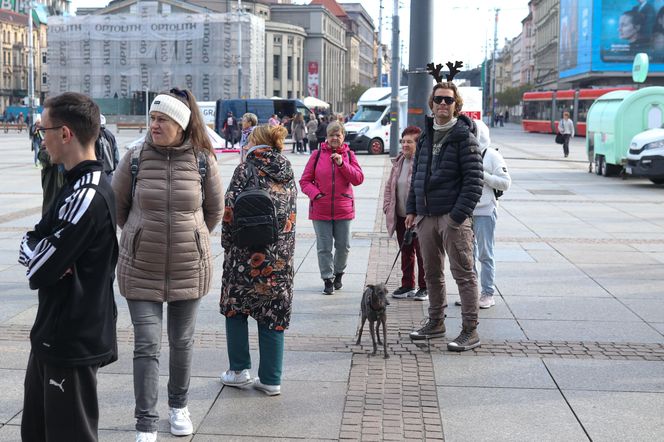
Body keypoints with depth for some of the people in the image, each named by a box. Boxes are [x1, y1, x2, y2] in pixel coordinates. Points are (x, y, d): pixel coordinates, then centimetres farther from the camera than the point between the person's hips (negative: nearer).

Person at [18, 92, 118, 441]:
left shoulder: (86, 197, -23)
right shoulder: (82, 185, 10)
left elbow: (39, 271, -22)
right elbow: (30, 245, 9)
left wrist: (35, 253, -2)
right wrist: (42, 254, -12)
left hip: (71, 342, -10)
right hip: (52, 334, 10)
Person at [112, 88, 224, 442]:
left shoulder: (202, 161, -5)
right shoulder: (135, 159, -7)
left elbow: (214, 210, 10)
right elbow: (116, 206, 7)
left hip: (189, 268, 1)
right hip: (141, 269, -1)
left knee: (182, 343, 14)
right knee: (147, 345, -3)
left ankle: (179, 406, 35)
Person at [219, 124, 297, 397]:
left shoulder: (246, 170, -7)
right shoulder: (288, 175, 9)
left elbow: (229, 212, -10)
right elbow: (292, 216, 11)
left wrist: (228, 245, 1)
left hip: (247, 255, -4)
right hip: (281, 258, 4)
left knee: (235, 307, 15)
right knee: (273, 317, 8)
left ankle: (239, 371, 16)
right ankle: (270, 380, 12)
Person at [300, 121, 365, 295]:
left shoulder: (349, 155, 4)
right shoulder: (317, 155, 0)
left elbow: (358, 179, -7)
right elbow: (305, 181, 2)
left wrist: (342, 163, -16)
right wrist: (315, 194, -14)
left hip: (343, 209, 1)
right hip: (320, 210, -1)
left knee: (343, 246, 8)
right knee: (324, 247, 2)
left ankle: (338, 273, 31)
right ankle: (328, 279, 14)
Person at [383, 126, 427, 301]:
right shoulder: (399, 162, 12)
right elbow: (389, 186, 19)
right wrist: (387, 206, 9)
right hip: (401, 217, 7)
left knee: (422, 254, 2)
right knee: (406, 253, 16)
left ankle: (424, 287, 13)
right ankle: (408, 285, 26)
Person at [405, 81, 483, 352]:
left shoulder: (464, 138, -7)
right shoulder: (426, 137, 15)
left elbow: (474, 181, -13)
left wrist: (458, 215, -19)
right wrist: (412, 210, 12)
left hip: (453, 217, -7)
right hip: (426, 216, 7)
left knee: (463, 274, -2)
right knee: (432, 273, 15)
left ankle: (470, 331, 3)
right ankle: (436, 323, 28)